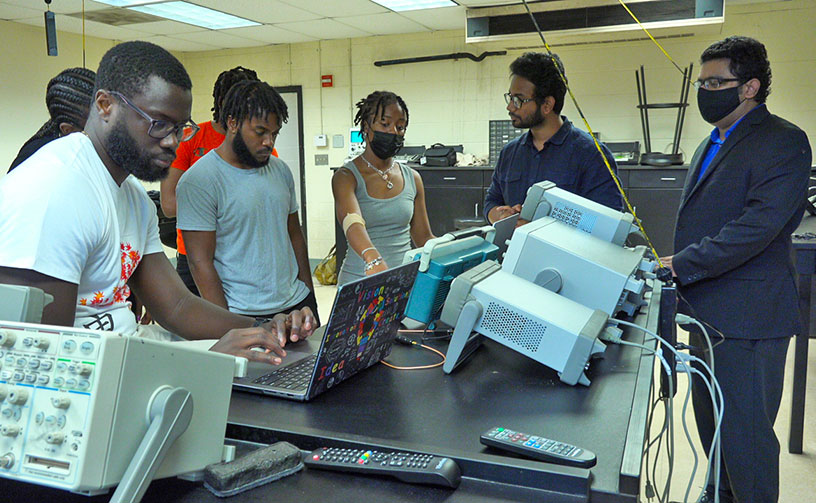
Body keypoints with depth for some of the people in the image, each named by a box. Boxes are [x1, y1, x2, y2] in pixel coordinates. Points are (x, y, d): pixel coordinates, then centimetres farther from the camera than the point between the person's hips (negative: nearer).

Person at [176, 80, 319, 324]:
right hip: (243, 317, -5)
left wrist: (310, 296, 12)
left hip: (297, 304, 6)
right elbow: (200, 263, -13)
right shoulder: (198, 181, -11)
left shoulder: (280, 170, 8)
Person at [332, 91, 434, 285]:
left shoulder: (413, 178, 9)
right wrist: (373, 259, -44)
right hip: (360, 281, -4)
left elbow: (423, 237, 13)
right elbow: (352, 223, -25)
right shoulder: (346, 177, -5)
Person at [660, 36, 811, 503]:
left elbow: (757, 227, -24)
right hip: (706, 310, 9)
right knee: (711, 423, 22)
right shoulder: (712, 145, 15)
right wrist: (674, 265, 14)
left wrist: (680, 265, -24)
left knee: (745, 433, 1)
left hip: (746, 318, -9)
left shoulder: (783, 142, -13)